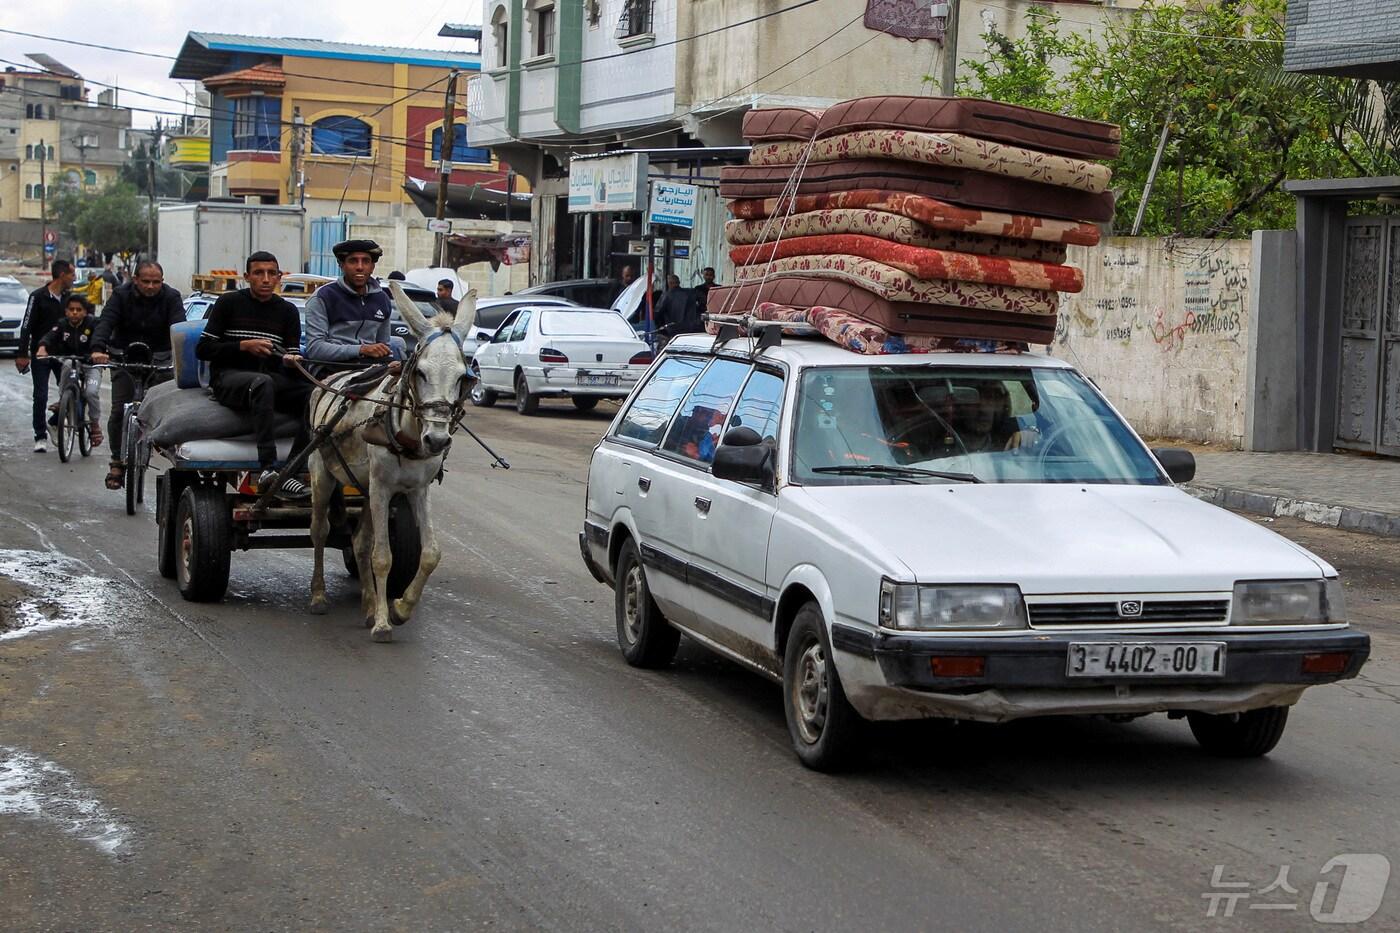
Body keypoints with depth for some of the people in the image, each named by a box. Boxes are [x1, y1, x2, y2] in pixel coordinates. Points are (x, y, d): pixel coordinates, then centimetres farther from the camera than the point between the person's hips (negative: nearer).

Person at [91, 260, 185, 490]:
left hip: (159, 358, 0)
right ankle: (117, 462, 6)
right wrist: (98, 348, -40)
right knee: (119, 411, -6)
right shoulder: (121, 295, -6)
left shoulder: (171, 297, -6)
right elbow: (106, 321, -20)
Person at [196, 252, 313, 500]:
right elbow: (203, 349, 2)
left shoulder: (288, 310, 14)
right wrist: (244, 345, -10)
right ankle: (268, 469, -51)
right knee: (262, 383, -40)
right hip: (228, 378, -4)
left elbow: (292, 356, 10)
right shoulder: (229, 302, 6)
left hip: (273, 379, 4)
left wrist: (291, 361, -15)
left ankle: (294, 470, -35)